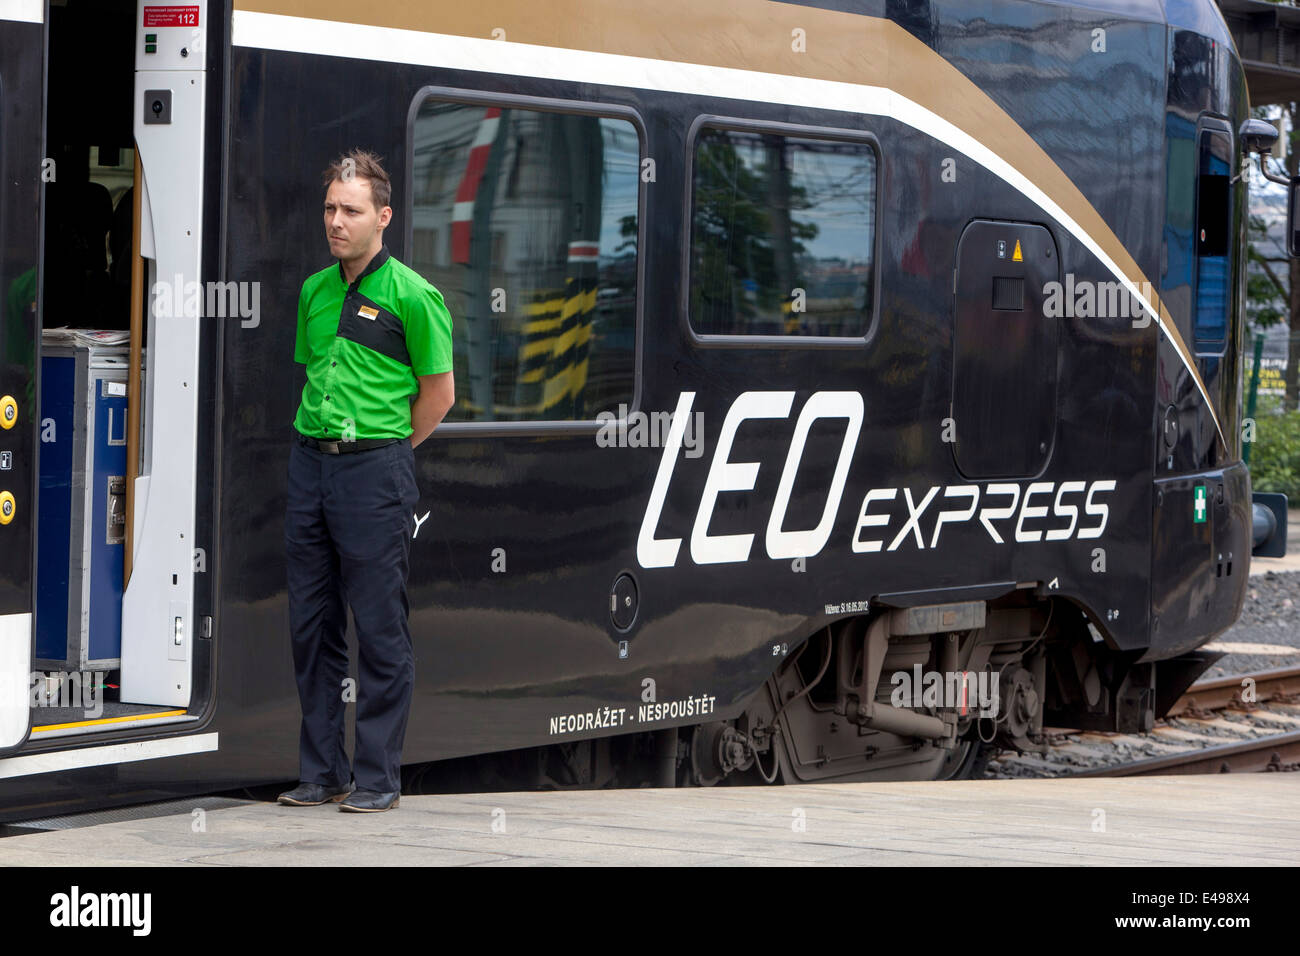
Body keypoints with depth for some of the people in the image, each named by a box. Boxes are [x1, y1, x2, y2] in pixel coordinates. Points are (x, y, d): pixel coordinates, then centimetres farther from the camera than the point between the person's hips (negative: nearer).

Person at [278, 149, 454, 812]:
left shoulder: (410, 295, -7)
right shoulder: (314, 291, 12)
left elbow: (438, 392, -3)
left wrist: (385, 450, 5)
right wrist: (323, 440, 14)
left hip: (376, 466, -7)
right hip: (309, 460, 7)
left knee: (380, 628, -2)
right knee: (311, 624, 8)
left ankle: (378, 776, 3)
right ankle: (321, 771, 16)